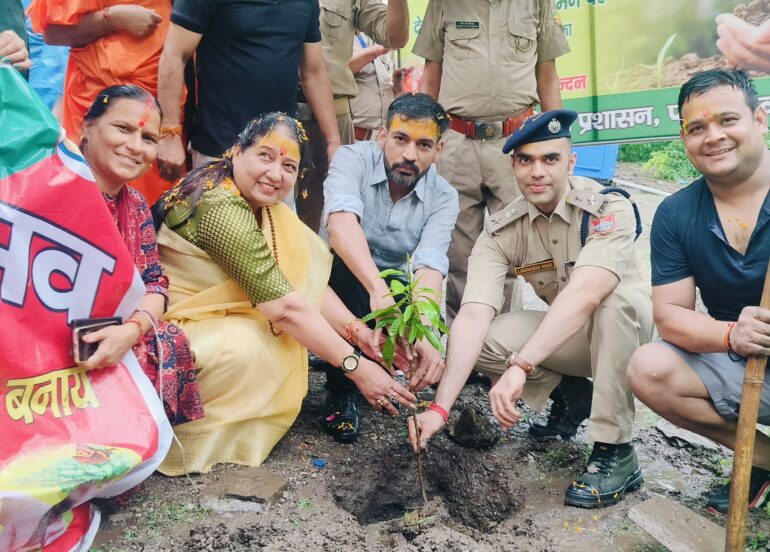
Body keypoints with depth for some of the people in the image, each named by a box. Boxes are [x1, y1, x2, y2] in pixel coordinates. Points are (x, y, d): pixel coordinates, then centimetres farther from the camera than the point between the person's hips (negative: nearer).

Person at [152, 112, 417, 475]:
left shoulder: (258, 202, 2)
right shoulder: (222, 209, -26)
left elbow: (306, 279, -2)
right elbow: (285, 307, -28)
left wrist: (356, 331, -14)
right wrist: (355, 366, -25)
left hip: (216, 316, 9)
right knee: (251, 349, -31)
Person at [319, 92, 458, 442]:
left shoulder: (443, 197, -12)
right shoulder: (353, 160, -19)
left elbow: (430, 268, -27)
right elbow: (341, 222, -39)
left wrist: (423, 335, -47)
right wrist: (377, 289, -57)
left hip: (392, 289, 2)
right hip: (341, 281, -2)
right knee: (347, 259, -36)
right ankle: (340, 392, -20)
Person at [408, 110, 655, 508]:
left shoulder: (608, 209, -26)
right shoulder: (501, 231, -15)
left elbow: (586, 292, -42)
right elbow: (473, 315, -27)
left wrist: (519, 366, -51)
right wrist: (440, 406, -38)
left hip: (625, 326, -3)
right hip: (562, 333, 4)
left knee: (619, 296, -37)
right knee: (478, 341, -20)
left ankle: (615, 453, -24)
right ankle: (570, 395, 6)